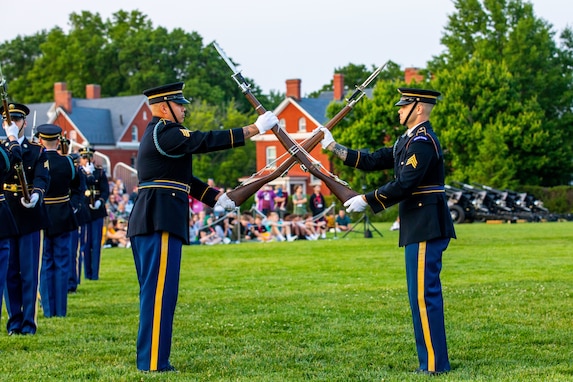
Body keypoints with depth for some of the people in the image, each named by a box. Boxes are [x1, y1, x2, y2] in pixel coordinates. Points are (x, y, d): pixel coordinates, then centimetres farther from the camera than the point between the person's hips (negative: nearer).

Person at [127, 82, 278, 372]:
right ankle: (153, 362, -9)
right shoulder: (164, 133, -10)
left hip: (147, 223, 11)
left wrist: (216, 197, 21)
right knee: (160, 291, -9)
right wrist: (255, 129, -14)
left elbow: (182, 178, 26)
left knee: (155, 292, 13)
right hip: (160, 224, -11)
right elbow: (207, 141, -17)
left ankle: (151, 359, 18)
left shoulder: (158, 134, 23)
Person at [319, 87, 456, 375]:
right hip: (420, 227, 11)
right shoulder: (409, 140, 17)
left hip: (426, 228, -11)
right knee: (424, 295, 13)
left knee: (424, 295, -8)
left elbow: (403, 186, -22)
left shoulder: (422, 141, -15)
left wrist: (366, 201, -15)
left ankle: (434, 365, -5)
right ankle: (432, 361, 18)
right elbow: (374, 161, 18)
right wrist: (334, 147, 15)